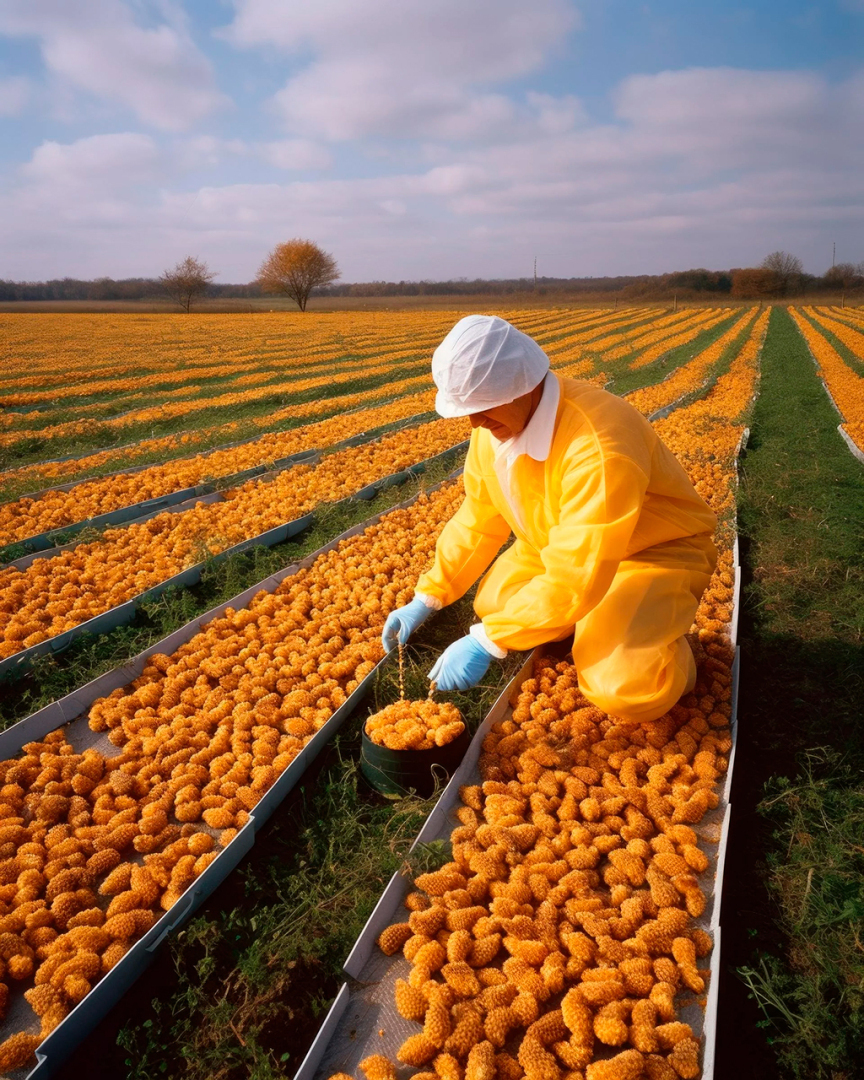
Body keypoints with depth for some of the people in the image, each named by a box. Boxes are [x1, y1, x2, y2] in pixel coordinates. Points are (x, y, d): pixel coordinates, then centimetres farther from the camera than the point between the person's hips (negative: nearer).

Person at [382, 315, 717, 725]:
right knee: (491, 607, -4)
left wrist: (485, 643, -35)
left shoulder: (597, 444, -39)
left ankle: (660, 636, 7)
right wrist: (426, 599, -5)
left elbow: (577, 575, -38)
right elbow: (478, 519, 0)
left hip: (653, 551, -8)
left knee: (625, 690, -26)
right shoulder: (494, 426, -12)